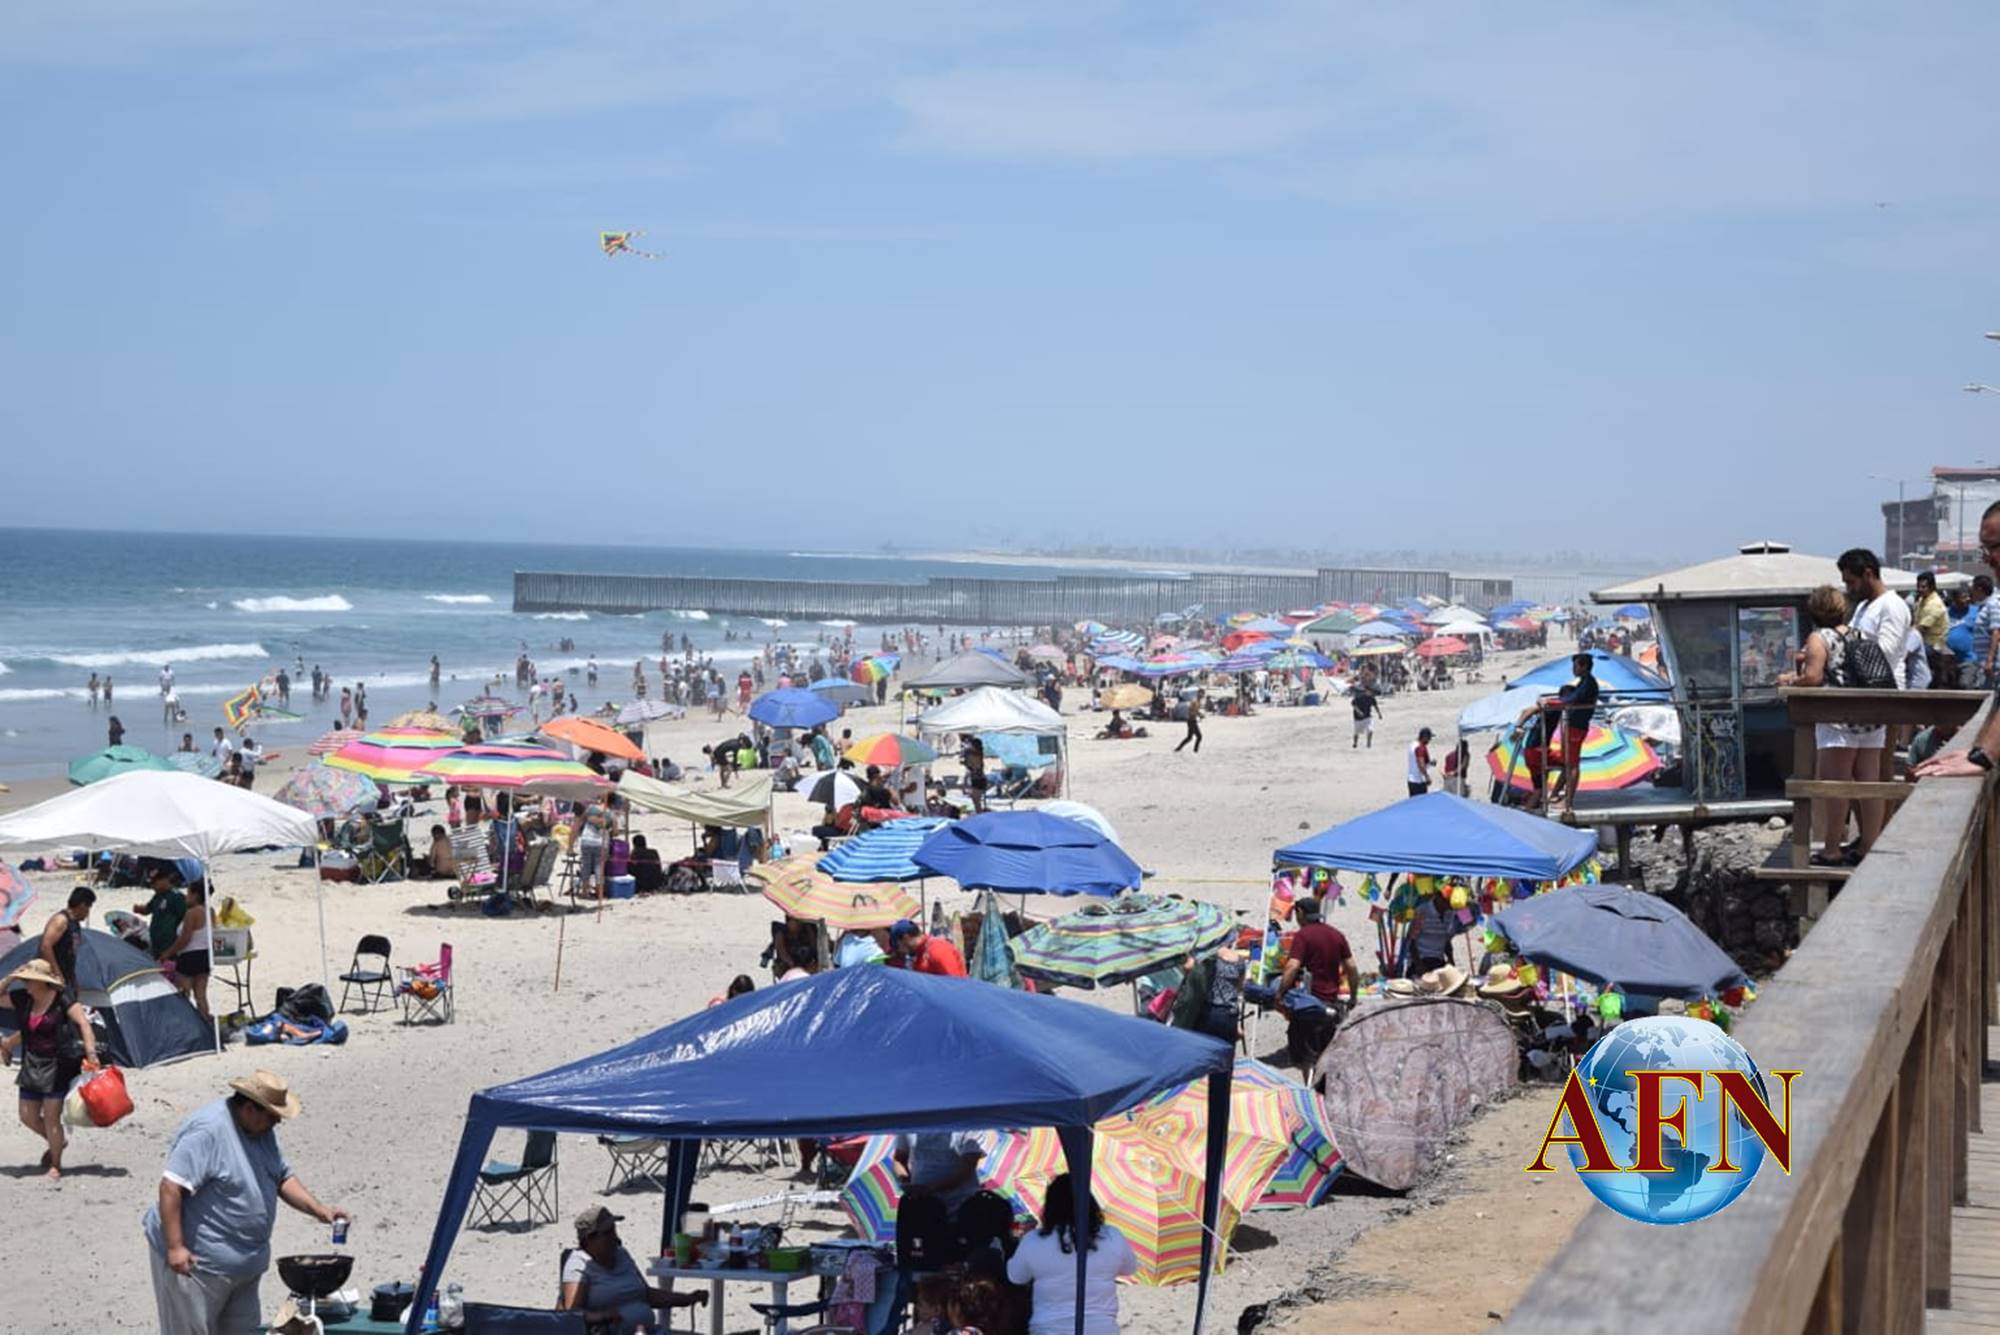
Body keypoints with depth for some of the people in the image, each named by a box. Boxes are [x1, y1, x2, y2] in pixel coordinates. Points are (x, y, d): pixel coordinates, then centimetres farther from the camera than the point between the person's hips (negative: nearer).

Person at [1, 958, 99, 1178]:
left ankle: (55, 1165, 12)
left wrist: (90, 1052, -30)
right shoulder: (22, 999, 4)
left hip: (57, 1067, -6)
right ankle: (57, 1142, 38)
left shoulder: (62, 999, -13)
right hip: (32, 1067, 6)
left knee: (51, 1117, -4)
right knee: (28, 1117, 10)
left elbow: (83, 1023, -19)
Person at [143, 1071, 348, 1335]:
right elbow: (170, 1187, -25)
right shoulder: (206, 1131, -23)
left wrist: (318, 1209, 2)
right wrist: (175, 1246, -27)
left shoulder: (263, 1132, 8)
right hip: (196, 1261, -9)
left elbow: (283, 1178, 16)